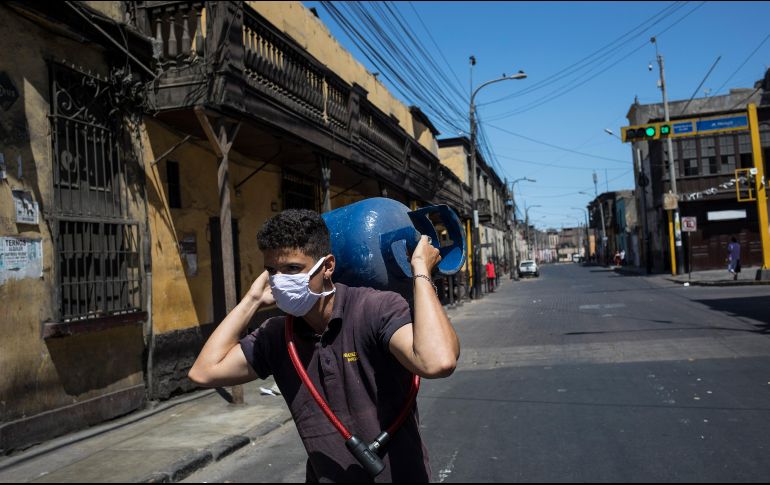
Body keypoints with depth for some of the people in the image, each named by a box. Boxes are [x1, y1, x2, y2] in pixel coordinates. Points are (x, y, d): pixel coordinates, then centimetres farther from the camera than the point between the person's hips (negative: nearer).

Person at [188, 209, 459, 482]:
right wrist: (253, 300, -2)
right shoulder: (276, 335, -1)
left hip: (398, 475, -3)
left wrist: (421, 270, -26)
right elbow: (204, 372, -3)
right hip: (322, 476, 4)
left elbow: (438, 362, -34)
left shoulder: (378, 309, -19)